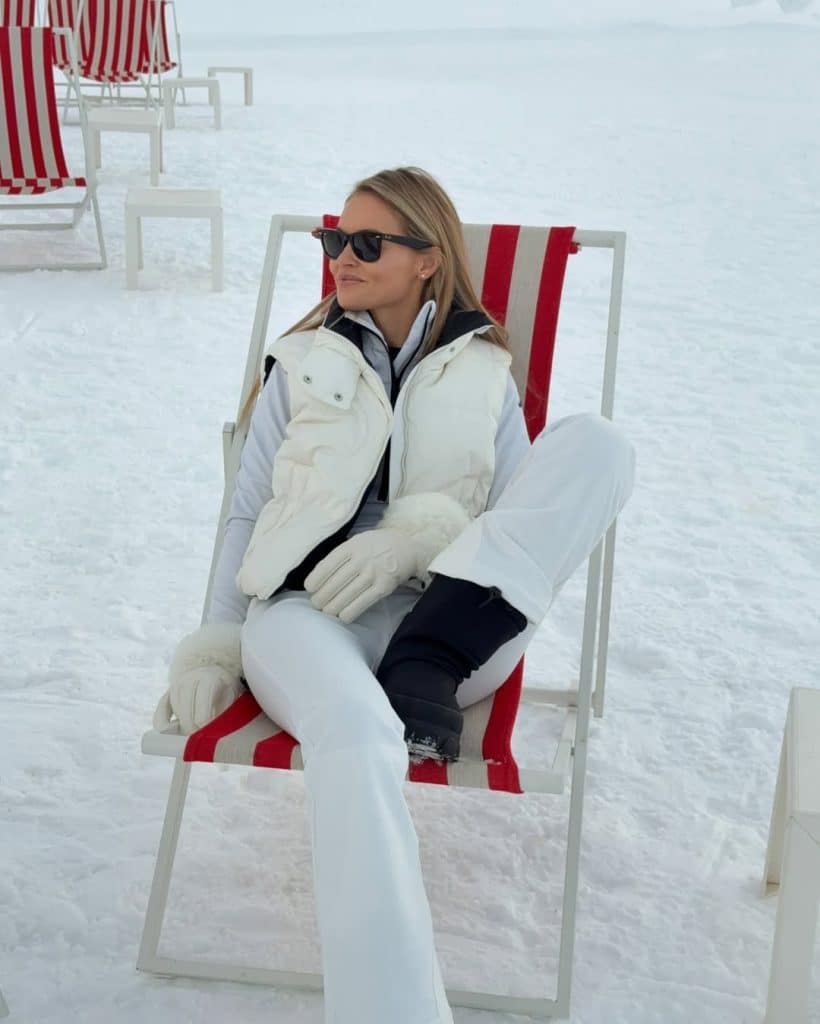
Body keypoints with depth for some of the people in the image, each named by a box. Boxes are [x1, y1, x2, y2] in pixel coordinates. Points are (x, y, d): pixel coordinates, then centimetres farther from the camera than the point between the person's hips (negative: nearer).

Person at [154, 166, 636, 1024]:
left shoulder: (483, 373, 20)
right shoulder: (302, 366, 21)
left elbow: (526, 513, 9)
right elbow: (248, 513, 18)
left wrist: (415, 535, -11)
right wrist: (214, 647, 4)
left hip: (454, 621, 2)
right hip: (308, 614, -1)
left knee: (597, 444, -20)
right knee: (356, 732, -41)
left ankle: (423, 675, -26)